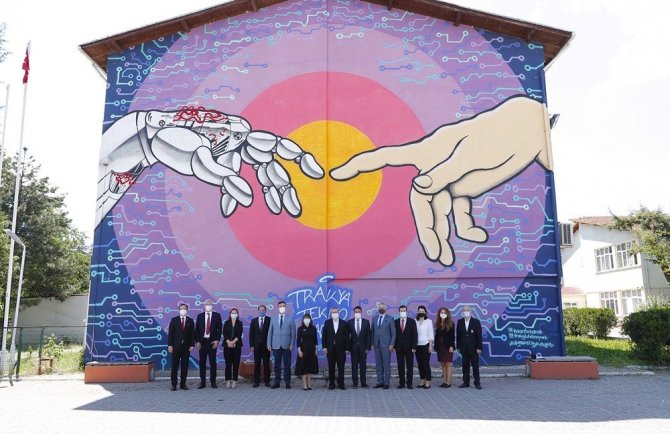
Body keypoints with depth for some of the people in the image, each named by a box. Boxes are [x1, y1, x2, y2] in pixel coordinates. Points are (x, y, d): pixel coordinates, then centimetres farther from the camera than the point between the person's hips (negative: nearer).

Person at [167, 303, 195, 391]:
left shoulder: (190, 320, 6)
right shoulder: (174, 320, 2)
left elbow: (192, 333, 5)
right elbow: (170, 333, -1)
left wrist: (192, 345, -3)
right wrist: (170, 345, -8)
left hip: (186, 347, 2)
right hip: (176, 346, -1)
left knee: (185, 366, 4)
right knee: (174, 366, 1)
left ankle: (183, 384, 11)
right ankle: (174, 384, 8)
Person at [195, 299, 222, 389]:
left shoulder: (217, 315, 3)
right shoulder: (200, 316, 7)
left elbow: (219, 329, 1)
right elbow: (197, 330, 6)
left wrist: (217, 340, -9)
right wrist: (197, 341, -3)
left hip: (213, 342, -1)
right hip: (202, 341, 1)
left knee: (213, 362, 1)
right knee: (202, 362, 4)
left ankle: (213, 382, 8)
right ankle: (202, 382, 10)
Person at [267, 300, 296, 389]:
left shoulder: (290, 319, 4)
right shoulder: (273, 319, 10)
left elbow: (293, 333, 2)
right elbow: (270, 332, 9)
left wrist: (292, 344, -6)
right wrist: (269, 344, 2)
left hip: (286, 346, -1)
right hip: (276, 346, 2)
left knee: (287, 365, 1)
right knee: (277, 365, 5)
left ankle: (287, 383, 8)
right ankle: (277, 382, 12)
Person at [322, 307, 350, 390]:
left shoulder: (344, 323, 2)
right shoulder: (327, 323, 5)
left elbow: (347, 337, 2)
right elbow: (324, 335, 5)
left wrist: (346, 348, -3)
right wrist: (324, 346, -2)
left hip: (341, 349, -1)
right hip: (330, 349, 1)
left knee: (341, 367, 3)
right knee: (331, 367, 6)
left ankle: (341, 383, 12)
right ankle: (331, 384, 14)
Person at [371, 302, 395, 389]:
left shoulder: (390, 319, 0)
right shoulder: (374, 318, 11)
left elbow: (393, 333, -1)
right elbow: (373, 331, 13)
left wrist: (391, 344, -8)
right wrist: (373, 343, 6)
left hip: (386, 345, -4)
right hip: (377, 345, 4)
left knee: (386, 364, -2)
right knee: (378, 364, 7)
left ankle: (387, 382, 5)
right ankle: (380, 382, 14)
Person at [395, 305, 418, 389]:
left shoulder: (412, 321, 2)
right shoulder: (396, 322, 7)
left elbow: (414, 335, -2)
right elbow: (394, 334, 7)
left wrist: (414, 347, -9)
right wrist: (394, 346, -1)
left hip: (409, 347, -1)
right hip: (399, 347, 2)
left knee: (410, 365, 2)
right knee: (400, 365, 4)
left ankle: (409, 383, 9)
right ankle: (402, 383, 11)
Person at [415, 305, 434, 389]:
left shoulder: (428, 321, 1)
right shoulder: (415, 321, 6)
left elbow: (431, 334, 1)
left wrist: (430, 345, -5)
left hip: (426, 345, -3)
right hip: (417, 345, 3)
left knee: (426, 363, -6)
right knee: (419, 364, 5)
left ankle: (428, 382, 1)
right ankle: (422, 381, 15)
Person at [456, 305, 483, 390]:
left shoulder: (476, 322, -3)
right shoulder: (460, 322, 5)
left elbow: (479, 335, -5)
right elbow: (458, 335, 7)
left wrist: (479, 348, -10)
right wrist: (458, 347, 4)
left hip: (473, 348, -3)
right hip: (464, 348, 3)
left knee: (475, 366, 2)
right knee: (465, 365, 7)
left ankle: (477, 383, 9)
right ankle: (466, 382, 14)